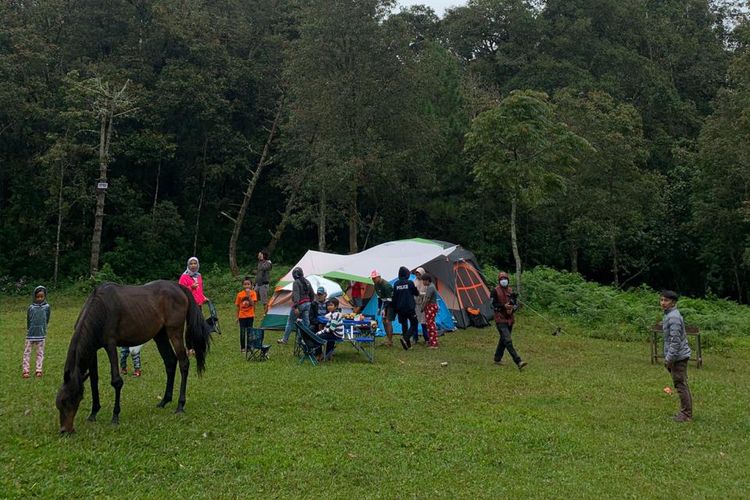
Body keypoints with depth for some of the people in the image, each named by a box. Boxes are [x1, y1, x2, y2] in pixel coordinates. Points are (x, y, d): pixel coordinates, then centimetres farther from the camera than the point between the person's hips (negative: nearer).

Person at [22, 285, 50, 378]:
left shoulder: (47, 307, -2)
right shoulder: (31, 308, -1)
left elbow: (47, 320, 7)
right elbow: (28, 320, 7)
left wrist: (43, 329, 9)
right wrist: (29, 329, 8)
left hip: (41, 335, 0)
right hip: (30, 335, 0)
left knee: (40, 353, 5)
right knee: (27, 352, 1)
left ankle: (39, 370, 9)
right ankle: (25, 370, 5)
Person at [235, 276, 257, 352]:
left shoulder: (253, 293, -4)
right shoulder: (240, 294, -2)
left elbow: (252, 304, -17)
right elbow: (238, 307, 5)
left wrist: (248, 295, -24)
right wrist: (237, 317, 6)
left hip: (250, 316, 0)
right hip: (242, 316, 0)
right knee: (242, 332, 2)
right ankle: (242, 347, 11)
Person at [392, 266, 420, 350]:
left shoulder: (396, 284, 1)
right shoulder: (410, 282, -10)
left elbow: (394, 297, 5)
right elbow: (416, 293, 1)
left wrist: (395, 308, 14)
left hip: (400, 308, 4)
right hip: (410, 308, -4)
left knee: (404, 325, 12)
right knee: (413, 324, 5)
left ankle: (408, 344, 13)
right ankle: (405, 338, -17)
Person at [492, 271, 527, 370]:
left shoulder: (510, 291, 9)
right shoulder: (495, 291, -7)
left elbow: (516, 304, 13)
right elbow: (493, 305, -10)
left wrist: (512, 309, -9)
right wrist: (504, 306, -21)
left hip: (510, 319, 6)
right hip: (500, 320, -6)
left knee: (503, 339, 16)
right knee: (508, 341, -15)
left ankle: (497, 359, 30)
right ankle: (518, 362, -21)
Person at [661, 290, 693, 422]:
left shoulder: (673, 317, -19)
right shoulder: (669, 315, 13)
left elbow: (675, 340, -23)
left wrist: (669, 358, -20)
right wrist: (668, 357, 22)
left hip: (678, 356, -10)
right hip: (679, 356, 10)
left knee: (680, 385, -4)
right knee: (682, 384, 15)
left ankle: (686, 414, 2)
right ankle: (686, 412, 23)